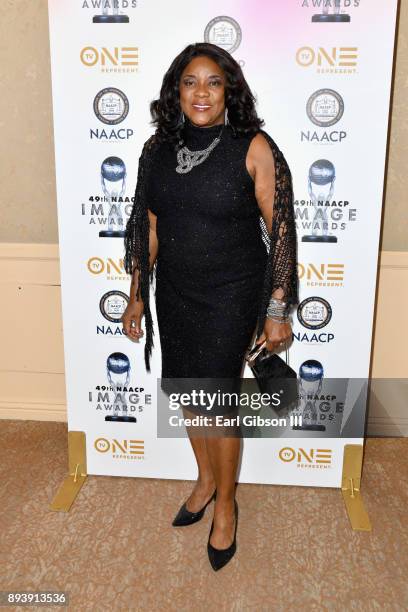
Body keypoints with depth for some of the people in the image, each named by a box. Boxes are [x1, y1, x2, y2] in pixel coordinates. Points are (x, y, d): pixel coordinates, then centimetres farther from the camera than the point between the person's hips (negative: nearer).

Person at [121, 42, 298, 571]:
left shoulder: (253, 148, -12)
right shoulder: (158, 149, 1)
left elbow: (280, 229, -11)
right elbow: (148, 227, 7)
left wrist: (278, 310, -12)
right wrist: (137, 297, 8)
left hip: (230, 297, -4)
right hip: (174, 294, 5)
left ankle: (225, 504, 28)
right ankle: (205, 479, 41)